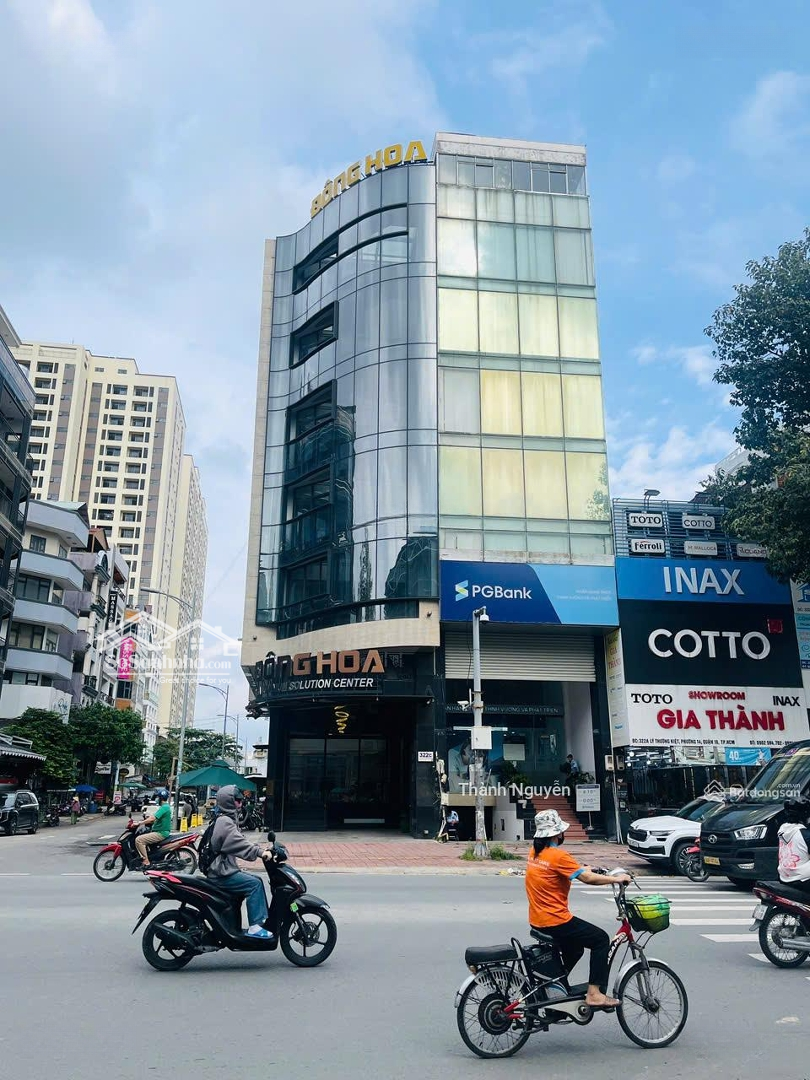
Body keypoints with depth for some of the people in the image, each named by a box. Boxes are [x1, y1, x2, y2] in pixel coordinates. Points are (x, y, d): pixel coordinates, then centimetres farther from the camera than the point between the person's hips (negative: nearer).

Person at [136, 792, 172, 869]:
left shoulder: (164, 807, -17)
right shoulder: (165, 806, 15)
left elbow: (152, 819, -25)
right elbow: (155, 818, 20)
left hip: (160, 833, -11)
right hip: (161, 832, 11)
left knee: (138, 840, -18)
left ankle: (146, 861, -17)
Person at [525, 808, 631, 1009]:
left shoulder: (534, 853, 7)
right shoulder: (558, 856, -19)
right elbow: (588, 878, -20)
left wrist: (583, 869, 20)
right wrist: (616, 878, -9)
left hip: (537, 921, 9)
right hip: (555, 921, -9)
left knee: (575, 948, 29)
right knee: (601, 939, 3)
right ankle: (594, 994, 0)